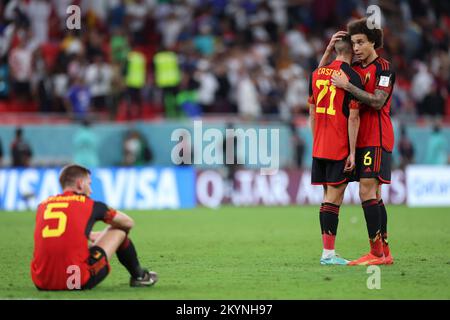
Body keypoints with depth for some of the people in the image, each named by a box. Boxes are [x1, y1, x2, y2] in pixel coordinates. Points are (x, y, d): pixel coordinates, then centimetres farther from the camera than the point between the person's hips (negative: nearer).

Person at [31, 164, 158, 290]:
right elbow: (129, 223, 24)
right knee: (119, 230, 18)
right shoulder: (90, 205, 5)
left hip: (41, 283, 4)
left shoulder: (43, 205, 15)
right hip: (78, 282, -4)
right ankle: (139, 276, 39)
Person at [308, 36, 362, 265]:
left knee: (329, 196, 12)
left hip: (319, 148, 7)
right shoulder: (352, 76, -10)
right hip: (339, 149, -7)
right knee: (334, 198, -5)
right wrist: (352, 153, -11)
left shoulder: (316, 74, 11)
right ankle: (328, 253, -5)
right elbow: (353, 118, -13)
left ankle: (328, 251, 13)